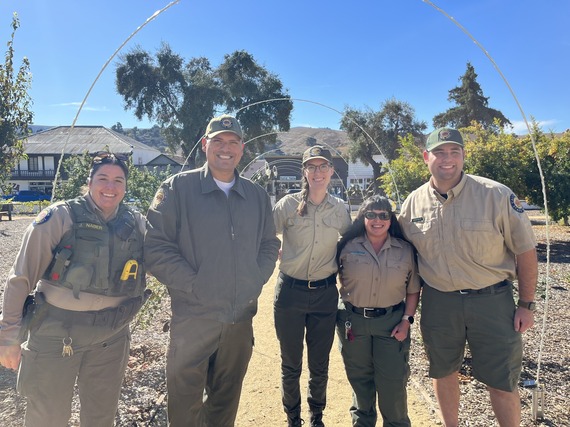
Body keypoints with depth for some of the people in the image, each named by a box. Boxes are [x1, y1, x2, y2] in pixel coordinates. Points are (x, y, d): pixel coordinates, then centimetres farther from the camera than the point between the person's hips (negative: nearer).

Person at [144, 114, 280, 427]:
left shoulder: (257, 196, 8)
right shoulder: (178, 188, -5)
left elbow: (269, 244, 14)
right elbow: (156, 247, -9)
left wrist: (256, 281, 0)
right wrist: (193, 285, -15)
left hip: (242, 318, 4)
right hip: (193, 317, -3)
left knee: (226, 401, 20)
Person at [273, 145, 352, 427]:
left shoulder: (340, 209, 1)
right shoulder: (288, 204, -7)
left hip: (325, 294, 2)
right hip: (290, 291, -1)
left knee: (320, 364, 14)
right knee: (291, 364, 12)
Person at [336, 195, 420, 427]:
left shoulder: (405, 250, 0)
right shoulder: (348, 247, -4)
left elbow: (413, 290, 4)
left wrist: (406, 320, -4)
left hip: (392, 322, 0)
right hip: (353, 320, 0)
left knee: (392, 382, 4)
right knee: (360, 379, 15)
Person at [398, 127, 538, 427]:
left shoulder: (496, 195, -12)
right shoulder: (413, 202, -1)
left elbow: (525, 251, -5)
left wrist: (526, 305, -3)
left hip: (491, 300, -3)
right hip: (438, 301, 3)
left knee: (501, 381, 7)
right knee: (443, 372, 18)